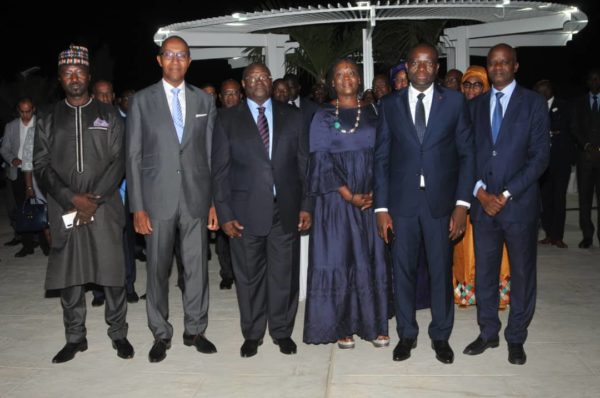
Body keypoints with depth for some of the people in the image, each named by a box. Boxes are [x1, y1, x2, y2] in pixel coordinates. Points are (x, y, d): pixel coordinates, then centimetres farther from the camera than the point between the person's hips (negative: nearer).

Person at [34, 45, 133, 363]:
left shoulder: (109, 116, 7)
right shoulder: (48, 120, 10)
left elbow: (118, 162, 0)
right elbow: (41, 166, 4)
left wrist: (94, 200, -11)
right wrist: (71, 198, -11)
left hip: (105, 208, -1)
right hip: (64, 210, 2)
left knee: (113, 272, 1)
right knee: (68, 275, 6)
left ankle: (118, 333, 17)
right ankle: (75, 337, 20)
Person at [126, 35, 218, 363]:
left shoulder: (204, 100, 8)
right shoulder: (142, 100, 3)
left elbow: (212, 153, 7)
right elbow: (133, 156, 0)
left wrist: (215, 201, 2)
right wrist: (137, 207, -6)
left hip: (196, 197, 1)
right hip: (157, 198, -1)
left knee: (197, 267, 7)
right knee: (157, 268, 6)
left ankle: (195, 330, 23)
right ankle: (161, 334, 21)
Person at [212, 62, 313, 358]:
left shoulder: (291, 116, 9)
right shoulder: (227, 119, 4)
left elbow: (304, 163, 8)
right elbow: (219, 169, 1)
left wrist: (306, 205, 1)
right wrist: (225, 213, -5)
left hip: (286, 209, 1)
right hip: (246, 210, -1)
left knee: (284, 274, 7)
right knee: (249, 276, 7)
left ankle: (282, 331, 25)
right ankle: (252, 334, 24)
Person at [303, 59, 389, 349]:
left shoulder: (372, 114, 11)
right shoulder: (323, 117, 2)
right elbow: (321, 160, -5)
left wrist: (374, 192, -9)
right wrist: (349, 195, -14)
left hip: (370, 198, 3)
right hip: (336, 198, -3)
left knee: (372, 259, 5)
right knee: (337, 259, -1)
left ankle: (374, 324, 14)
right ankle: (341, 327, 8)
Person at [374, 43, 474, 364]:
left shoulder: (454, 101, 2)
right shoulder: (390, 105, 4)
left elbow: (467, 154, 2)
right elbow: (381, 158, 3)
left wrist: (462, 203, -6)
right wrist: (381, 207, -2)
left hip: (440, 201, 0)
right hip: (401, 202, 1)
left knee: (441, 271, 9)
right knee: (403, 271, 9)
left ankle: (440, 335, 27)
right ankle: (406, 334, 27)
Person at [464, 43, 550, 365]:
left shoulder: (534, 103, -1)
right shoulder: (476, 105, 10)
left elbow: (540, 155, -7)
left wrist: (506, 195, -13)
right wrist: (480, 192, -7)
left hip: (519, 203, -3)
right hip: (483, 203, 3)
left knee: (522, 273, 7)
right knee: (484, 272, 10)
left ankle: (516, 338, 23)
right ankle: (488, 333, 26)